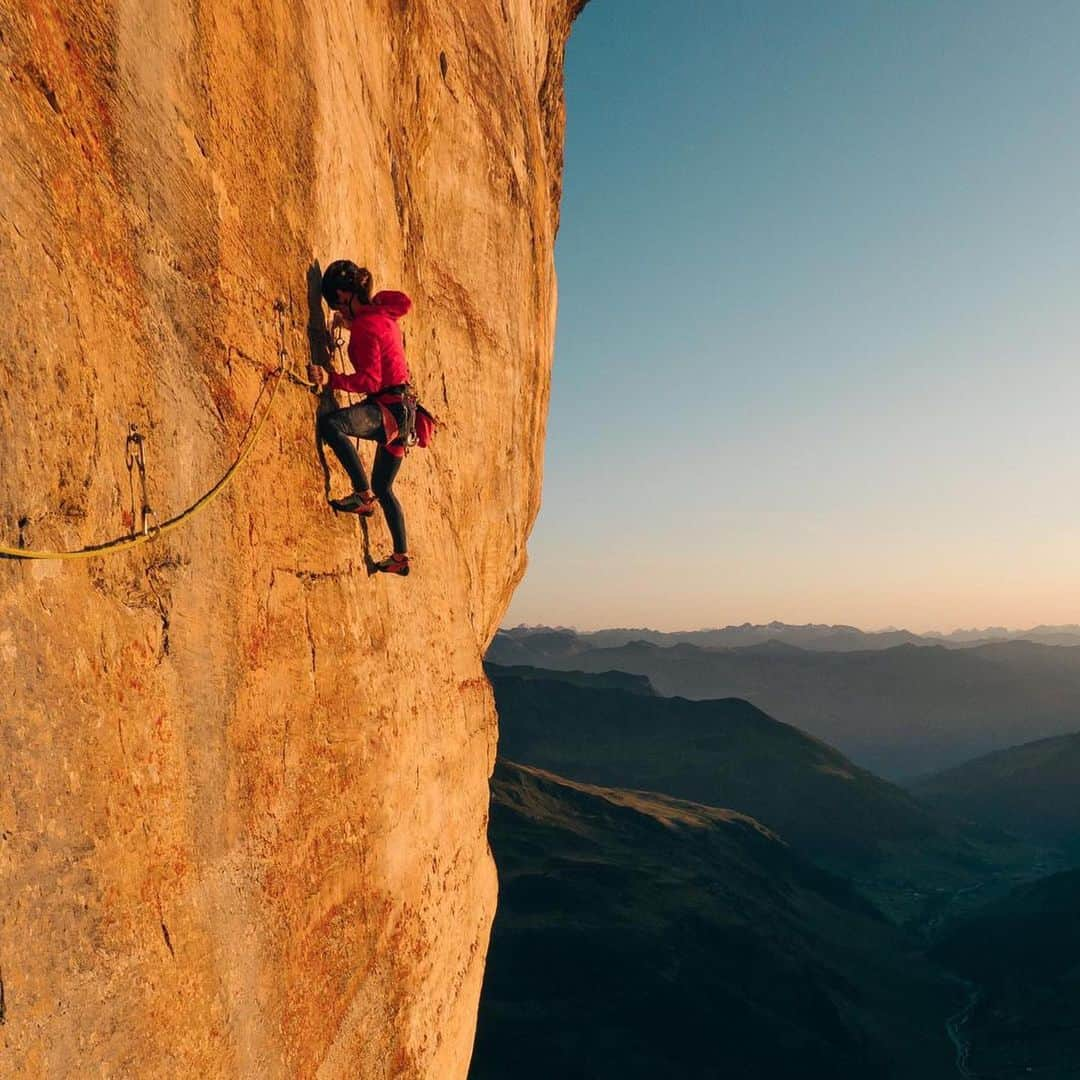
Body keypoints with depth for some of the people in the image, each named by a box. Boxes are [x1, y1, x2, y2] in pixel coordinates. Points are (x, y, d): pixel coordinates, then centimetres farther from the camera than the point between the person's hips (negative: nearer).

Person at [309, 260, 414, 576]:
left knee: (330, 423, -32)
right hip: (400, 410, 10)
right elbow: (404, 302, 37)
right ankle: (401, 557, 26)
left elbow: (370, 381, -22)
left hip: (389, 408, -10)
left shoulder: (364, 328, -15)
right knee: (383, 488, 18)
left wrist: (331, 379, -33)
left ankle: (363, 494, -24)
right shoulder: (383, 309, 11)